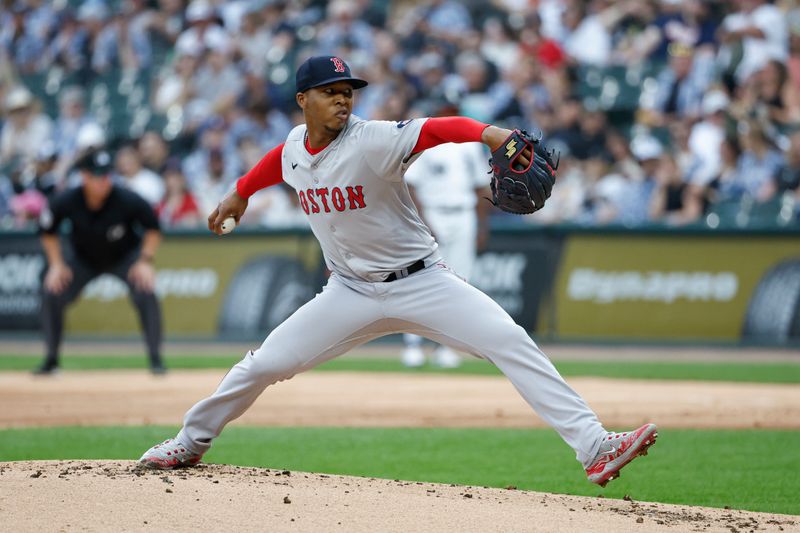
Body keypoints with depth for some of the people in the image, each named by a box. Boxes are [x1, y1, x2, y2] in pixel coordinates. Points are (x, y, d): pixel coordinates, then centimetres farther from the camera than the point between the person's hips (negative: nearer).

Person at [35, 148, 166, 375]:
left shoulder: (127, 200, -31)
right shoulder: (65, 201, -27)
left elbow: (153, 228, -14)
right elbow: (48, 231, -6)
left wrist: (146, 261, -21)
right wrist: (56, 264, -11)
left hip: (125, 256, -2)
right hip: (83, 259, 2)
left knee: (145, 294, -24)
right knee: (51, 295, -12)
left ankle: (155, 359, -11)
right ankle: (51, 360, 7)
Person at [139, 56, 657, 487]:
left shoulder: (372, 141, -20)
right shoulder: (295, 145, -2)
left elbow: (440, 129, -36)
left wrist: (491, 133, -55)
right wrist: (240, 193, 38)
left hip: (420, 282, -4)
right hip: (352, 292, 4)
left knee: (511, 342, -21)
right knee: (265, 365, 4)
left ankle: (594, 446, -25)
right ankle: (192, 440, 28)